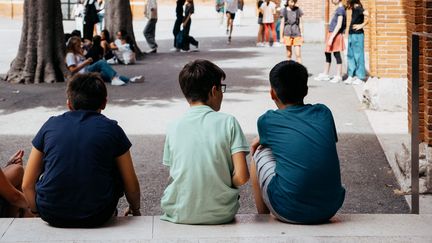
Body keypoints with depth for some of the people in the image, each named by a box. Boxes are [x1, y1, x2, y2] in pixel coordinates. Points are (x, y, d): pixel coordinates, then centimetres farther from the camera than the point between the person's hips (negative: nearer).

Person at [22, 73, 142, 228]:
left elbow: (27, 185, 7)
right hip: (96, 217, -1)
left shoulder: (50, 125, 7)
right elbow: (132, 187, 7)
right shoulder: (111, 129, 3)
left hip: (52, 216, 2)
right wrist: (135, 210, 29)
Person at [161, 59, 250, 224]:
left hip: (179, 215, 2)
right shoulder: (228, 122, -7)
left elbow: (173, 176, 2)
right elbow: (241, 177, -13)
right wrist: (225, 184, 7)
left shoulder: (174, 127, -1)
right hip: (221, 215, -2)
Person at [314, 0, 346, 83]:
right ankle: (325, 75, 22)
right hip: (331, 33, 10)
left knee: (336, 54, -4)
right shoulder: (338, 9, 14)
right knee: (327, 54, 14)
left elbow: (339, 25, -21)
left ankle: (338, 76, 2)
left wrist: (331, 37, -23)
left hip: (336, 35, -10)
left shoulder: (341, 9, -14)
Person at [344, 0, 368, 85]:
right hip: (351, 34, 10)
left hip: (357, 35, -10)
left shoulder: (358, 8, -14)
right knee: (350, 55, 11)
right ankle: (351, 76, 17)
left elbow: (367, 14, -30)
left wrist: (362, 25, -21)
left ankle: (360, 78, 3)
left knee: (358, 55, -3)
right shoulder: (354, 9, 12)